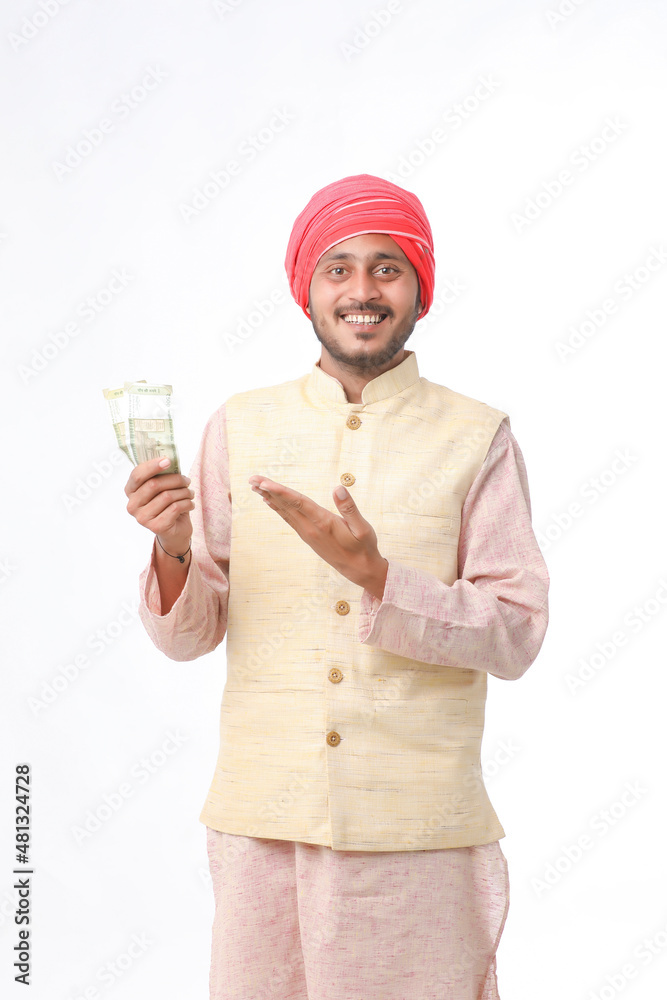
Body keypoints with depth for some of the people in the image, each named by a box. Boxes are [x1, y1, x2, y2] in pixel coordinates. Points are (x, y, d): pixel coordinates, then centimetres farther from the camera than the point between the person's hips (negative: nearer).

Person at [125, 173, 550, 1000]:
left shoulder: (478, 438, -1)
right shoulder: (240, 427, 4)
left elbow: (515, 636, -7)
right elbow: (187, 637, 4)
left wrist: (374, 575, -20)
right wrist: (173, 551, -16)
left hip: (418, 830, -1)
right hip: (261, 821, 2)